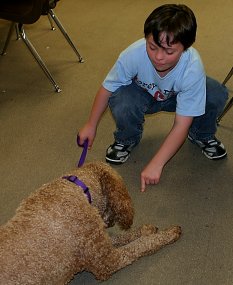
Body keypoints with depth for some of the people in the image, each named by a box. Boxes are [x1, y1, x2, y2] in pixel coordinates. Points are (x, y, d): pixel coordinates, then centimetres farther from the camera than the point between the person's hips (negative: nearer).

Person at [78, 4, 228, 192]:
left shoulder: (193, 68, -36)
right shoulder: (133, 54, -36)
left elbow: (181, 125, -33)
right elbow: (107, 89, -17)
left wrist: (156, 165, -37)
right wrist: (91, 126, -7)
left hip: (177, 96, 0)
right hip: (142, 93, 0)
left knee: (217, 95, -29)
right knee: (121, 104, -35)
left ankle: (202, 136, 5)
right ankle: (127, 140, 1)